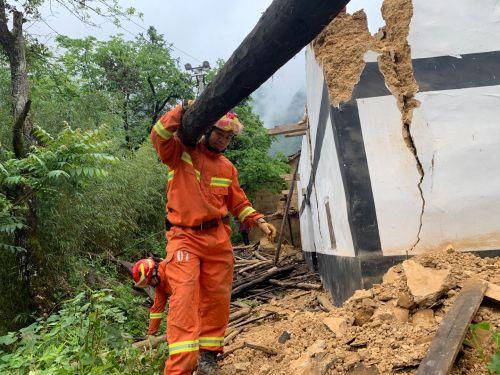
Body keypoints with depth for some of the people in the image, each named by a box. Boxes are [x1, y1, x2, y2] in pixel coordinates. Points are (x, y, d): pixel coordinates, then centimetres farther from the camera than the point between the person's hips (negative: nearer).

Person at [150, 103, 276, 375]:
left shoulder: (227, 168, 15)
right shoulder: (181, 151, 2)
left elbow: (238, 203, 18)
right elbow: (159, 136, -17)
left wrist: (259, 221, 5)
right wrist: (184, 110, -22)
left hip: (218, 239, 5)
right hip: (184, 237, -5)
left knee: (217, 298, 8)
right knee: (184, 296, -16)